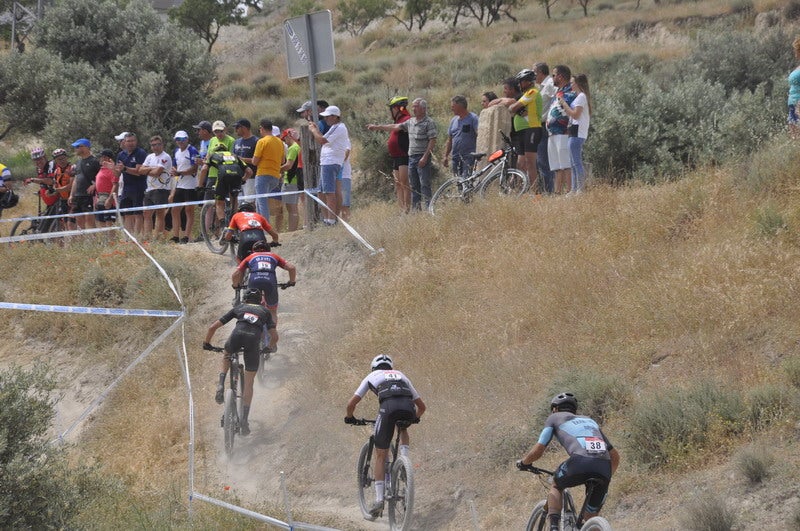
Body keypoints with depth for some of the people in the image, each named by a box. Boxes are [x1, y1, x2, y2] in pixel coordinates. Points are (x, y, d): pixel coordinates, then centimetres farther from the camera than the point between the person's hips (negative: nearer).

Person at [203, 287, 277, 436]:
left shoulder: (238, 308, 30)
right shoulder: (264, 312, 32)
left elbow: (212, 327, 26)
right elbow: (274, 336, 22)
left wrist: (206, 343, 42)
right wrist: (269, 348, 42)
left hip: (237, 335, 0)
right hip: (254, 340, 0)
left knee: (226, 355, 38)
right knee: (248, 383, 14)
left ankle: (221, 385, 15)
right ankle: (244, 420, 10)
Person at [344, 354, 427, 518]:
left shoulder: (372, 377, 30)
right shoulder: (401, 376, 38)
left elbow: (352, 403, 22)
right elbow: (422, 406, 40)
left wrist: (349, 417, 43)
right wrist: (415, 418, 60)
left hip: (388, 407, -2)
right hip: (408, 408, 2)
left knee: (381, 455, 10)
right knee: (403, 429, 39)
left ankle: (379, 500, 5)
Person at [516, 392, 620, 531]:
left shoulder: (555, 418, 25)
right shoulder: (590, 421, 38)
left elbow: (538, 451, 18)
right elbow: (615, 456, 38)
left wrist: (523, 462, 38)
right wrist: (606, 478, 51)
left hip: (580, 462, -3)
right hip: (604, 467, 3)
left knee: (556, 486, 28)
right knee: (590, 516, 17)